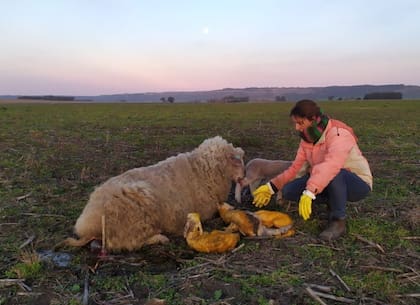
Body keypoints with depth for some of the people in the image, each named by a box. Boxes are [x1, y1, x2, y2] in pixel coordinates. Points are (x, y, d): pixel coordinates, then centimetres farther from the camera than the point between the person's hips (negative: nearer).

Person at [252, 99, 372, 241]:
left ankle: (338, 221, -19)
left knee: (333, 174, -41)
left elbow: (331, 166, -46)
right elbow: (296, 168, 0)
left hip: (358, 184, -7)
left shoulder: (338, 135, -27)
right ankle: (335, 203, 6)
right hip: (330, 185, 7)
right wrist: (271, 187, -6)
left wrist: (309, 193, -57)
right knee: (288, 191, -11)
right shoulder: (307, 139, -2)